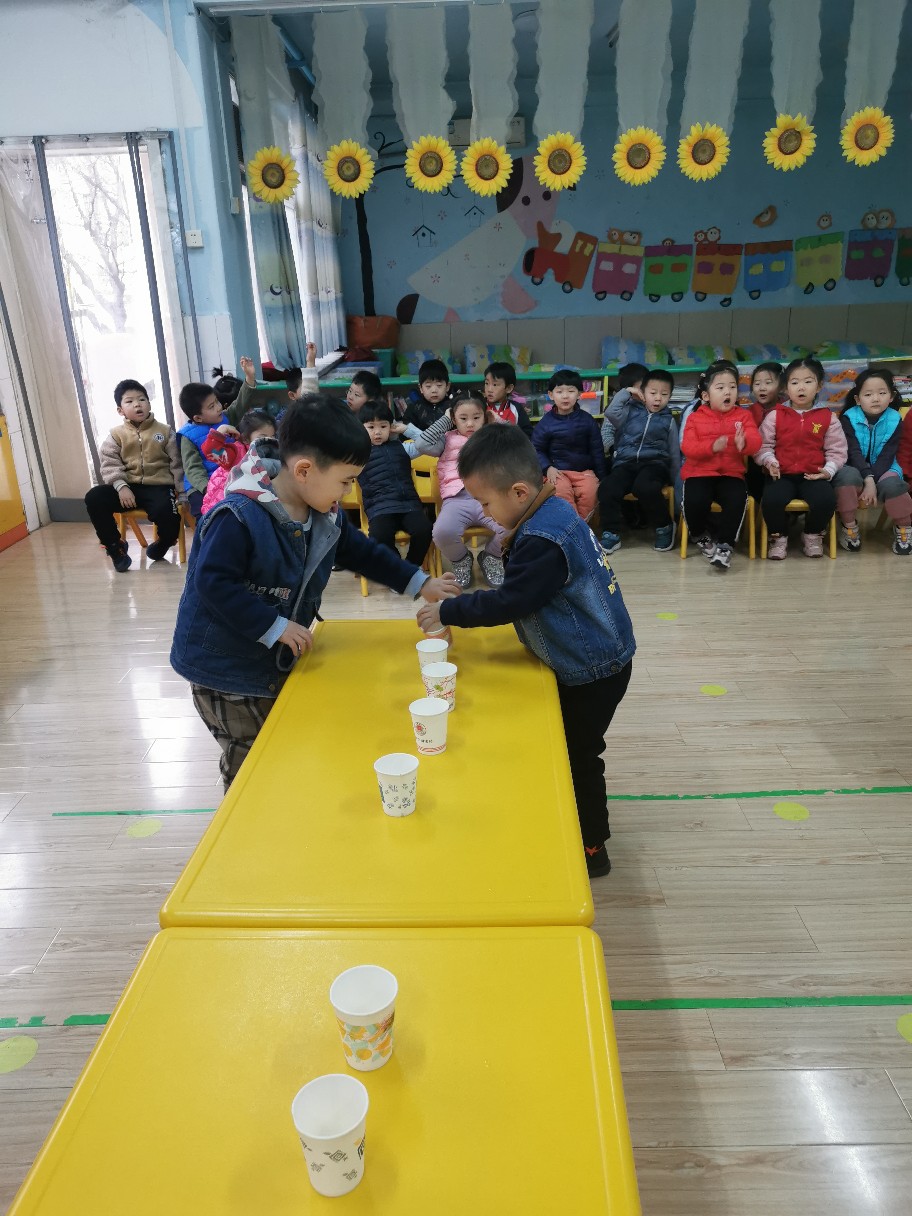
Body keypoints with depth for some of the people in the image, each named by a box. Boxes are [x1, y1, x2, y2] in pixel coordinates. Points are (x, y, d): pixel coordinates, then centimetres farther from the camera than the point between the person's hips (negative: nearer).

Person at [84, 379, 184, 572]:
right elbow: (109, 464, -1)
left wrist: (182, 491, -2)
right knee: (94, 497, -22)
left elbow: (176, 463, 7)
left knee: (167, 513, -34)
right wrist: (121, 486, -18)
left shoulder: (164, 431, 8)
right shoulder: (116, 435, 8)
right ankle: (115, 547, -3)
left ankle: (162, 543, 6)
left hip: (158, 487, -2)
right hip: (128, 487, 2)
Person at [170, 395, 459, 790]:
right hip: (226, 669, -7)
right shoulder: (238, 516, -28)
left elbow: (362, 552, 11)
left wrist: (419, 583, 8)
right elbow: (213, 583, -30)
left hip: (280, 662, 8)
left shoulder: (326, 516, -2)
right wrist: (274, 627, -28)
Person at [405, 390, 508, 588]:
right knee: (442, 532, -35)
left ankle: (491, 557, 6)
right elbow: (422, 445, 2)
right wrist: (444, 420, 11)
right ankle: (461, 560, 4)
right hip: (457, 499, -1)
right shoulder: (448, 440, 19)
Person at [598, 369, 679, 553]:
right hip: (626, 463, 1)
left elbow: (674, 452, 15)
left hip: (654, 462, -1)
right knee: (607, 490, -28)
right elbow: (611, 414, -7)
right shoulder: (630, 411, 13)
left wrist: (675, 480, 10)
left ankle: (664, 527, -12)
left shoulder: (668, 419, 14)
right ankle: (611, 533, -11)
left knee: (645, 487, -36)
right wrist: (625, 392, 3)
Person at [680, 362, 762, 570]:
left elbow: (756, 442, -5)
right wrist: (712, 446, -25)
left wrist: (744, 443, -30)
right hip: (699, 473, -1)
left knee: (738, 499, -30)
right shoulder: (695, 418, 6)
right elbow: (688, 448, -7)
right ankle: (701, 535, 5)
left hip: (731, 473, 1)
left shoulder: (743, 416, 10)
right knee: (694, 501, -30)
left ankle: (725, 544, -12)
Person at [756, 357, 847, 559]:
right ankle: (778, 536, 1)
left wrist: (828, 470, -9)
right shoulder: (775, 415, 4)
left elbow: (837, 450, 7)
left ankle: (813, 535, 5)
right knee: (771, 499, -31)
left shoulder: (828, 417, 6)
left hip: (814, 476, 1)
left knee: (826, 499, -28)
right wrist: (770, 462, -15)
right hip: (782, 475, -1)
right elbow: (762, 445, 3)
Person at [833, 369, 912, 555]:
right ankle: (849, 527, -16)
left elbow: (887, 456, -10)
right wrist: (868, 480, -29)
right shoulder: (849, 418, -10)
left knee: (892, 484, -32)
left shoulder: (894, 420, -5)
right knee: (847, 476, -36)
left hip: (882, 469, 1)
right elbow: (853, 453, -18)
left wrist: (872, 481, -25)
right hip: (854, 468, -1)